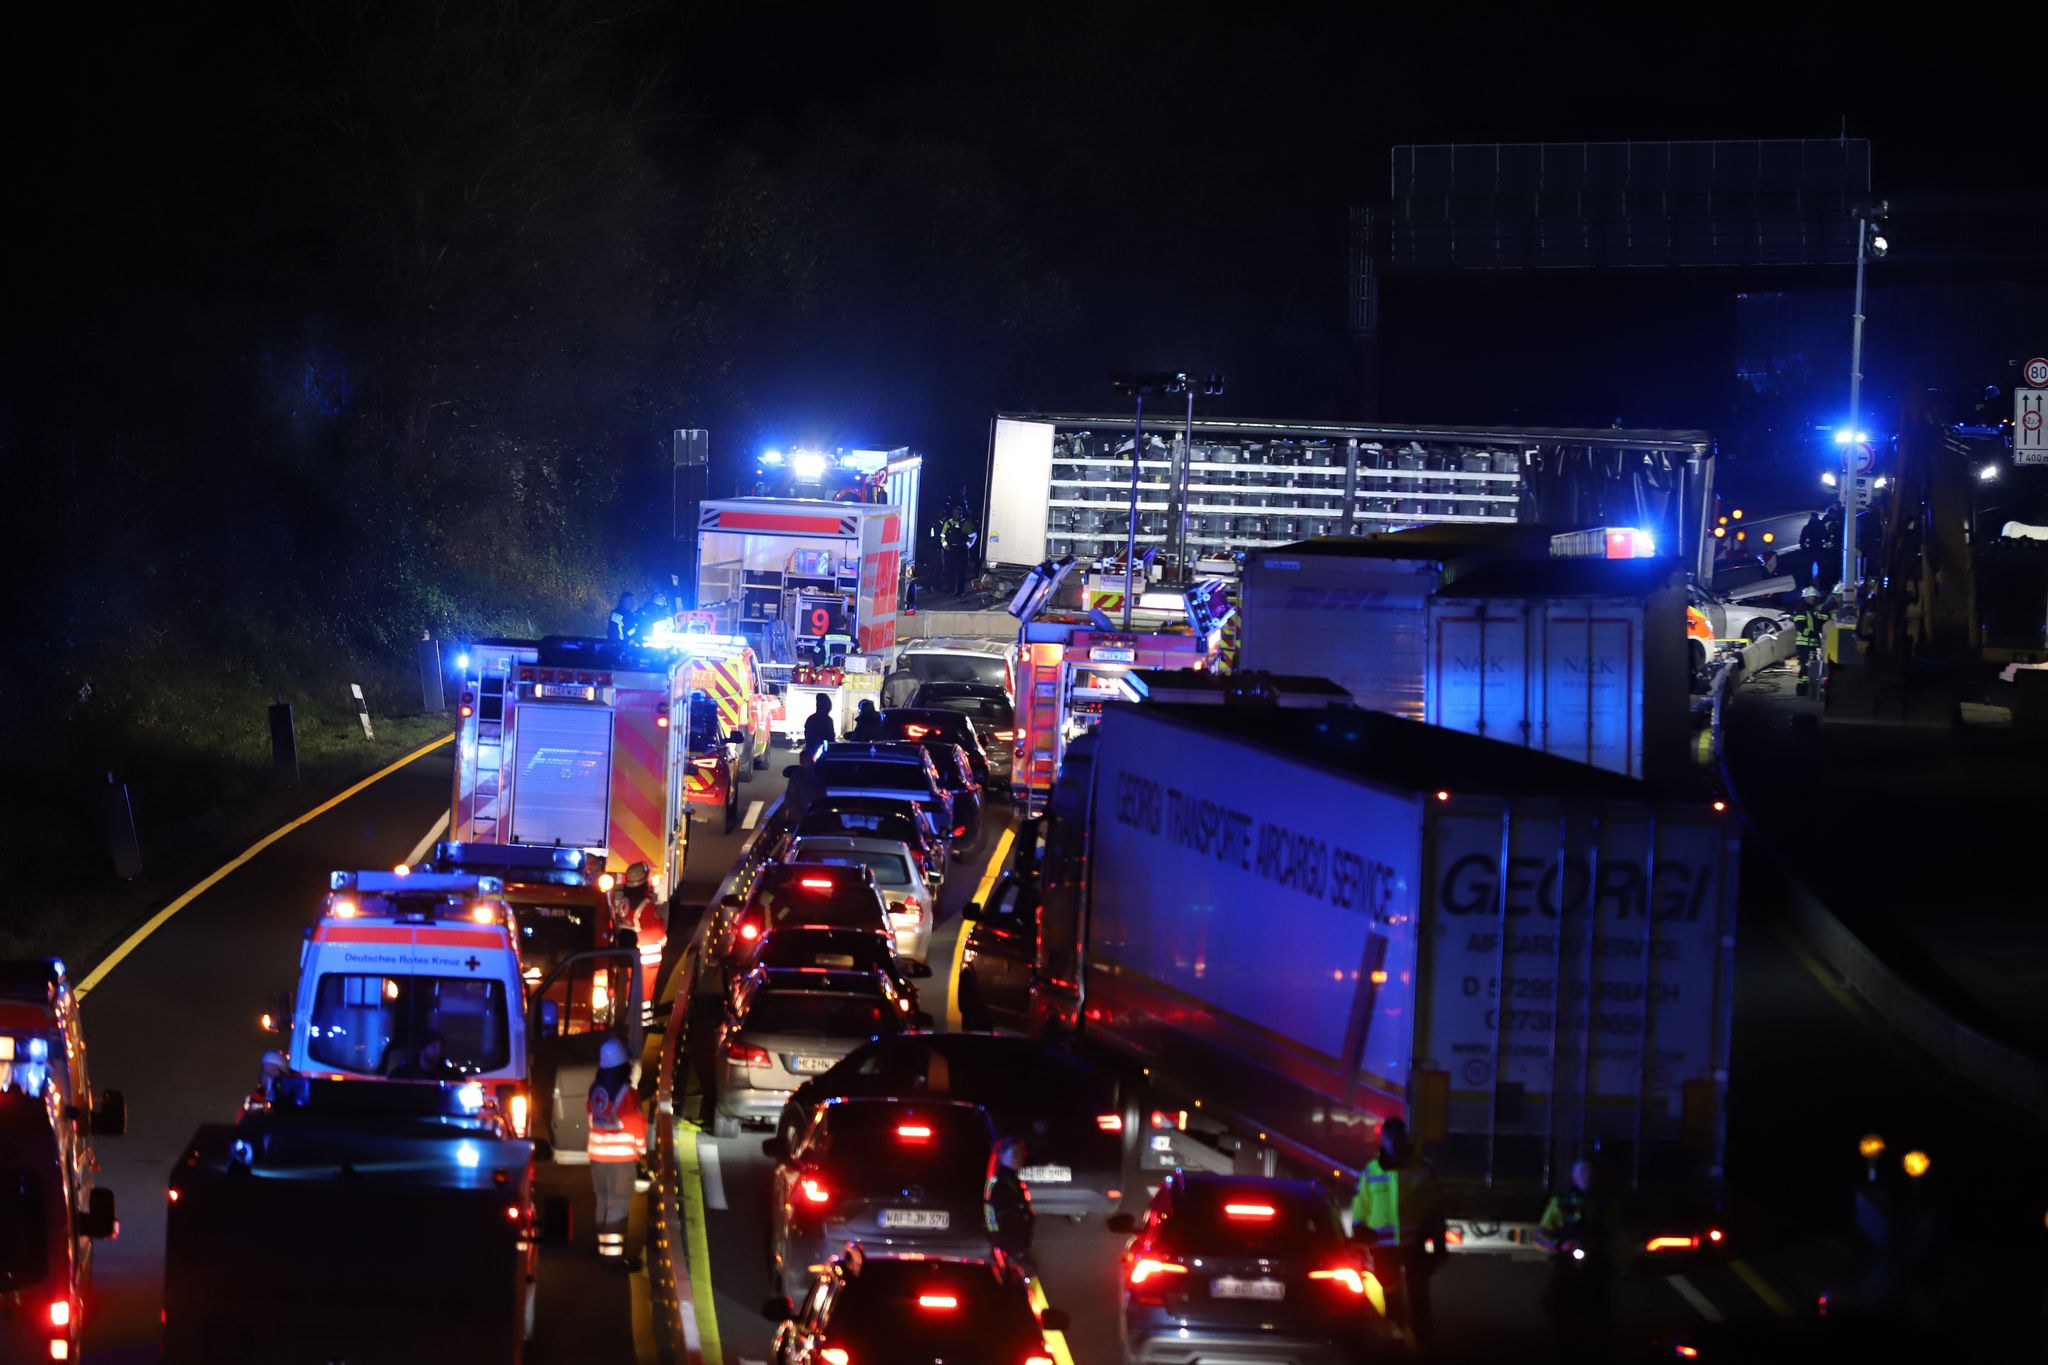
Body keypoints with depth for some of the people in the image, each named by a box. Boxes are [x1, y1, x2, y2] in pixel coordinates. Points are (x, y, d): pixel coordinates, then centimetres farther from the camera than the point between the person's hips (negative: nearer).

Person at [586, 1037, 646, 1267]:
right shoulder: (626, 1093, -16)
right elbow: (636, 1124, -11)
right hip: (622, 1154, -6)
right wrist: (641, 1149, 5)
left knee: (603, 1200, 17)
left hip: (597, 1153, 6)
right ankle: (614, 1250, -6)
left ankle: (603, 1245, 24)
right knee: (619, 1203, -3)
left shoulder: (595, 1089, 2)